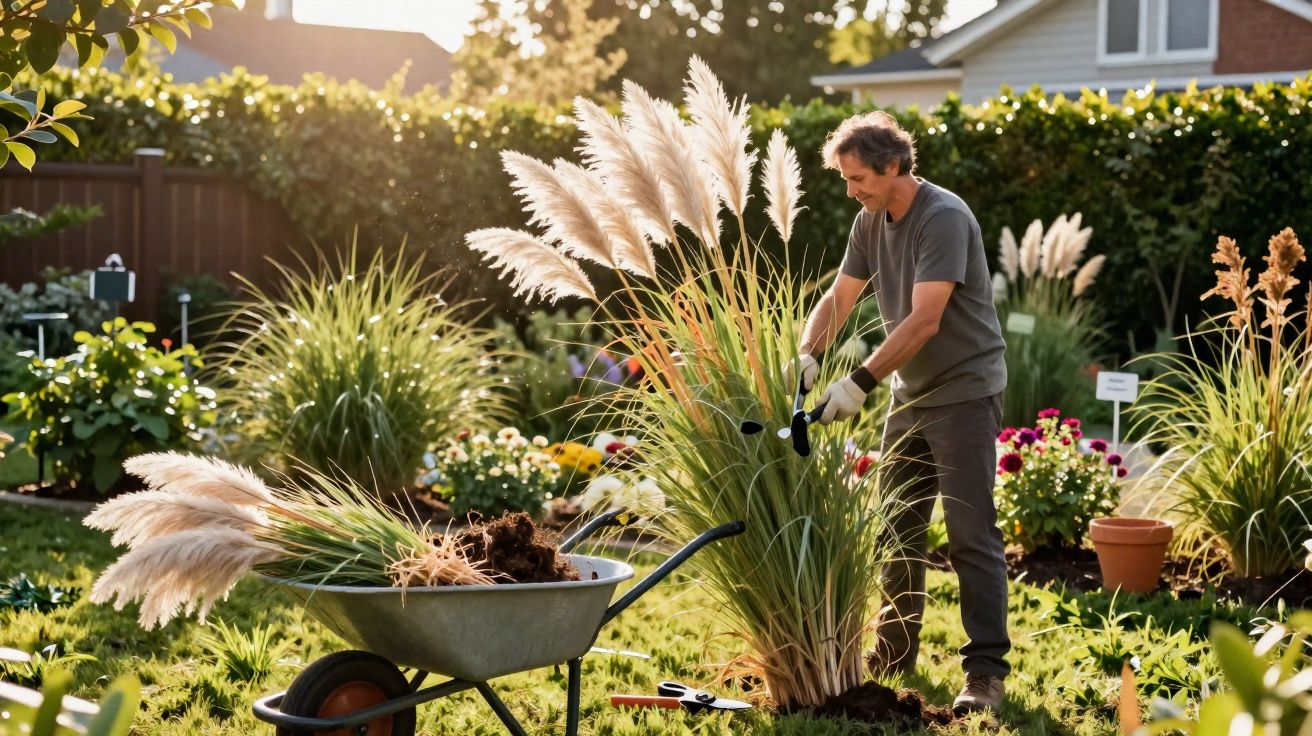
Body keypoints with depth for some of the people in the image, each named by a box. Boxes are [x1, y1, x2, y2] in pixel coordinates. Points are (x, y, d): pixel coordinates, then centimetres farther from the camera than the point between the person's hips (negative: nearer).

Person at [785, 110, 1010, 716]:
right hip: (910, 393, 8)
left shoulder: (944, 218, -21)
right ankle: (895, 648, 24)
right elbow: (839, 297, 9)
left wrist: (860, 383, -30)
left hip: (964, 393, -8)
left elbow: (924, 321, -27)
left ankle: (986, 668, -7)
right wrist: (806, 355, -10)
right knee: (897, 528, 13)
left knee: (970, 534, -10)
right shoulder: (871, 222, 5)